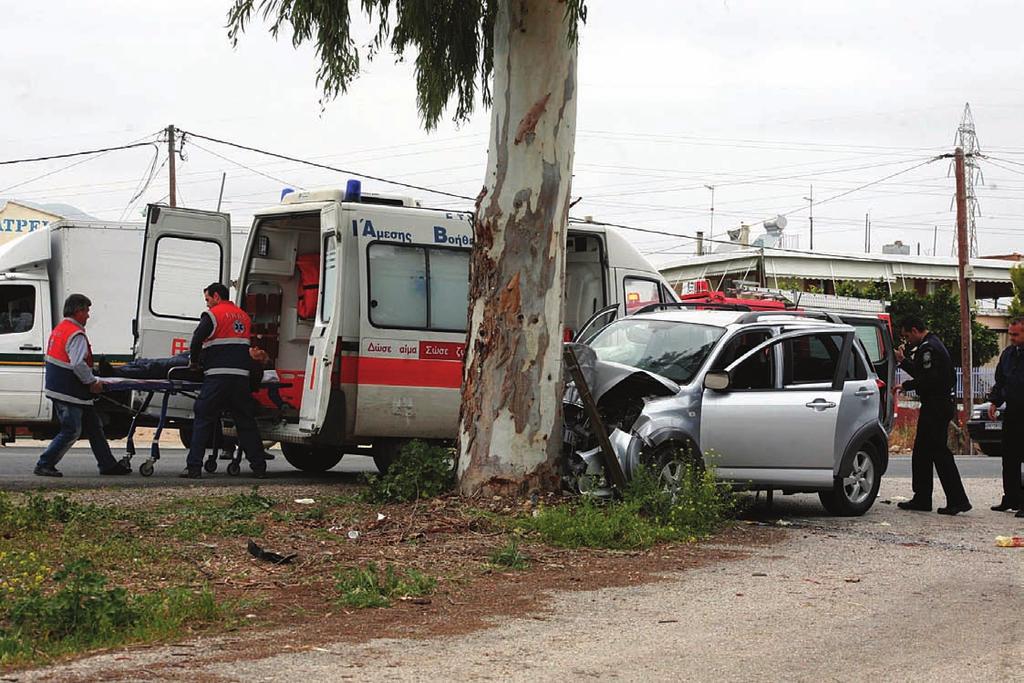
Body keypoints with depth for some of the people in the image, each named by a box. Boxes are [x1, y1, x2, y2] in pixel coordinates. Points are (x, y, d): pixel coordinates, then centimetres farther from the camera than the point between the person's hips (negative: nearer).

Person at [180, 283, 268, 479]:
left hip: (217, 376, -5)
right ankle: (259, 467, 11)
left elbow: (197, 340, -9)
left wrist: (193, 362, 6)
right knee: (246, 422, 11)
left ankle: (193, 467, -7)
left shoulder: (212, 315, -2)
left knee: (203, 420, -1)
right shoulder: (244, 317, 18)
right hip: (242, 375, 5)